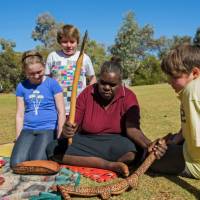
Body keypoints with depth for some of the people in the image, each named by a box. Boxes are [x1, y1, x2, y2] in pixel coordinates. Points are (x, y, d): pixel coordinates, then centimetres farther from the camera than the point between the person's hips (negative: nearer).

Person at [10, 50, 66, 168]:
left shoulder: (52, 83, -3)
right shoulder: (21, 87, 7)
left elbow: (61, 111, -3)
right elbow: (20, 115, 9)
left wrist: (59, 136, -7)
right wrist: (18, 139, 5)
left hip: (48, 129, -3)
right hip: (27, 130, 3)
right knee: (16, 163, -18)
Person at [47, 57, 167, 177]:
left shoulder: (128, 97, -10)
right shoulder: (87, 93, -5)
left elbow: (132, 129, -22)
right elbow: (74, 124, -7)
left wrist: (149, 145, -42)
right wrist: (67, 130, -33)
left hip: (115, 143, -2)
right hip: (87, 142, 3)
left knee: (131, 152, -36)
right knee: (54, 149, -24)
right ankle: (110, 165, -24)